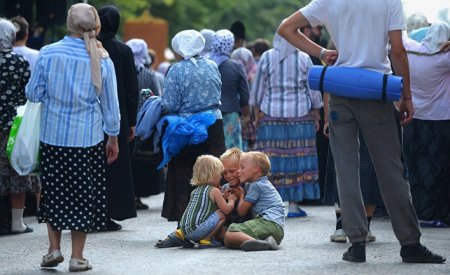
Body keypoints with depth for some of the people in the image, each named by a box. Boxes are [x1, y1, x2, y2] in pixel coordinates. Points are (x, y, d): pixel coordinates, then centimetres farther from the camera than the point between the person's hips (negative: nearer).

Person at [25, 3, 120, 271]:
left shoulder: (48, 53, -8)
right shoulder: (102, 60, -7)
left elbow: (33, 93, -1)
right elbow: (111, 105, 2)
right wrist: (113, 138, 13)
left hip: (53, 136, 0)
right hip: (88, 138, 0)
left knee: (53, 191, 16)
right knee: (82, 195, 8)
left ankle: (54, 249, 15)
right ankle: (77, 257, 12)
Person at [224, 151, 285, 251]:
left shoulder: (256, 186, 2)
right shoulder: (265, 184, 31)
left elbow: (241, 211, 4)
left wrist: (241, 194, 21)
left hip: (269, 223, -10)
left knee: (230, 235, -24)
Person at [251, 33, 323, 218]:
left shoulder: (267, 58, 0)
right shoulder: (304, 59, -1)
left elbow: (257, 89, 5)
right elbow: (313, 90, 4)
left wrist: (257, 113, 14)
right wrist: (316, 115, 13)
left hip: (271, 115, 1)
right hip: (300, 116, 0)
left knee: (271, 159, 1)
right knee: (297, 157, 2)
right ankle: (293, 204, 1)